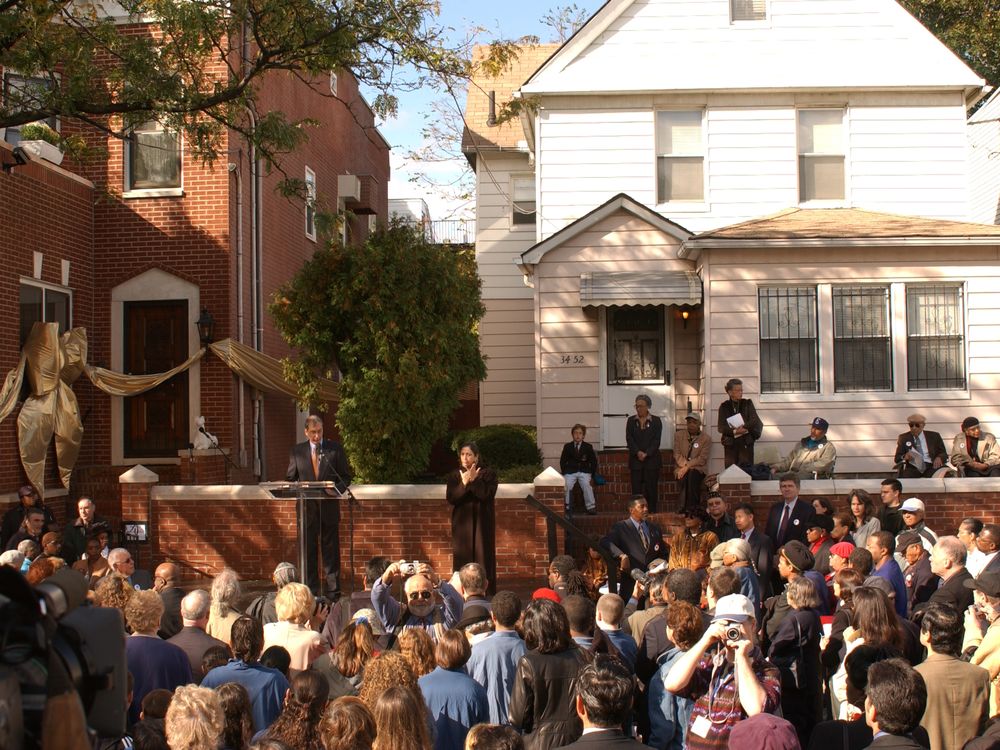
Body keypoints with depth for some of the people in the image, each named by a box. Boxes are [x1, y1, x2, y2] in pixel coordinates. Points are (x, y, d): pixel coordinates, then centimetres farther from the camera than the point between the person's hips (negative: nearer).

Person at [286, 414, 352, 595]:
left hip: (329, 507, -1)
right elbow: (290, 478, 11)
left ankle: (333, 590, 10)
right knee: (308, 551, 4)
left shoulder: (335, 449, 4)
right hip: (307, 508, 1)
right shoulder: (297, 451, 7)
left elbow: (346, 476, 6)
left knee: (331, 550, 3)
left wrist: (337, 489, -13)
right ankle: (311, 591, 12)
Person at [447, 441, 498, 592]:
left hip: (482, 524, -2)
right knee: (462, 558, -1)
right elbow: (451, 498, -6)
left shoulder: (488, 474, 0)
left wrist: (473, 481, -19)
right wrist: (464, 483, -18)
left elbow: (487, 495, -13)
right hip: (461, 523, 2)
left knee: (482, 557, -4)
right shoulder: (454, 476, 7)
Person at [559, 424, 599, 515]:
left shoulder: (588, 447, 7)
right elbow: (562, 461, 12)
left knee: (586, 485, -28)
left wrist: (591, 474, 2)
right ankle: (567, 508, -17)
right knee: (567, 485, -26)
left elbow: (594, 462, 11)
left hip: (584, 471, -1)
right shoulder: (567, 447, 8)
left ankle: (591, 507, -21)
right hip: (570, 472, 1)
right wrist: (564, 473, 0)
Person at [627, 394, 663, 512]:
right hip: (635, 460, 2)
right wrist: (638, 452, -13)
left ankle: (652, 513, 3)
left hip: (652, 459, -1)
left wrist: (646, 453, -14)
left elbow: (656, 440, -4)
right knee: (636, 488, -2)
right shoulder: (631, 421, 9)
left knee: (651, 487, -2)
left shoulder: (656, 421, 3)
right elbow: (629, 439, 1)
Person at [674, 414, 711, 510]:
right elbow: (677, 454, 4)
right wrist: (684, 465, -15)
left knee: (692, 475, -34)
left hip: (697, 468, -2)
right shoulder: (679, 435, 10)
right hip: (681, 467, 2)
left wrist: (687, 467, -18)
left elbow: (702, 459, -7)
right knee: (682, 477, -31)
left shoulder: (706, 438, 1)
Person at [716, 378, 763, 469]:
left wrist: (744, 427, -19)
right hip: (730, 443, 0)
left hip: (746, 443, 0)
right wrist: (734, 431, -17)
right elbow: (721, 427, -1)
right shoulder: (724, 406, 7)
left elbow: (754, 420, -3)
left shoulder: (747, 403, 9)